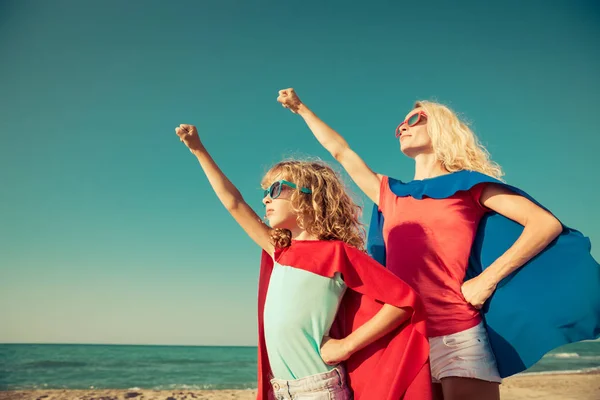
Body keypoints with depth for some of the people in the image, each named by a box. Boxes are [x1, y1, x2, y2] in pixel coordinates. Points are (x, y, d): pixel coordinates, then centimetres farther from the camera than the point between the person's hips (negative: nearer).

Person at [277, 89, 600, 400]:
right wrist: (300, 108, 33)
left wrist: (488, 279, -12)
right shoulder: (389, 195, 15)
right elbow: (339, 150, 25)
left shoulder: (467, 184, 4)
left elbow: (547, 224, -4)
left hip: (457, 336, -4)